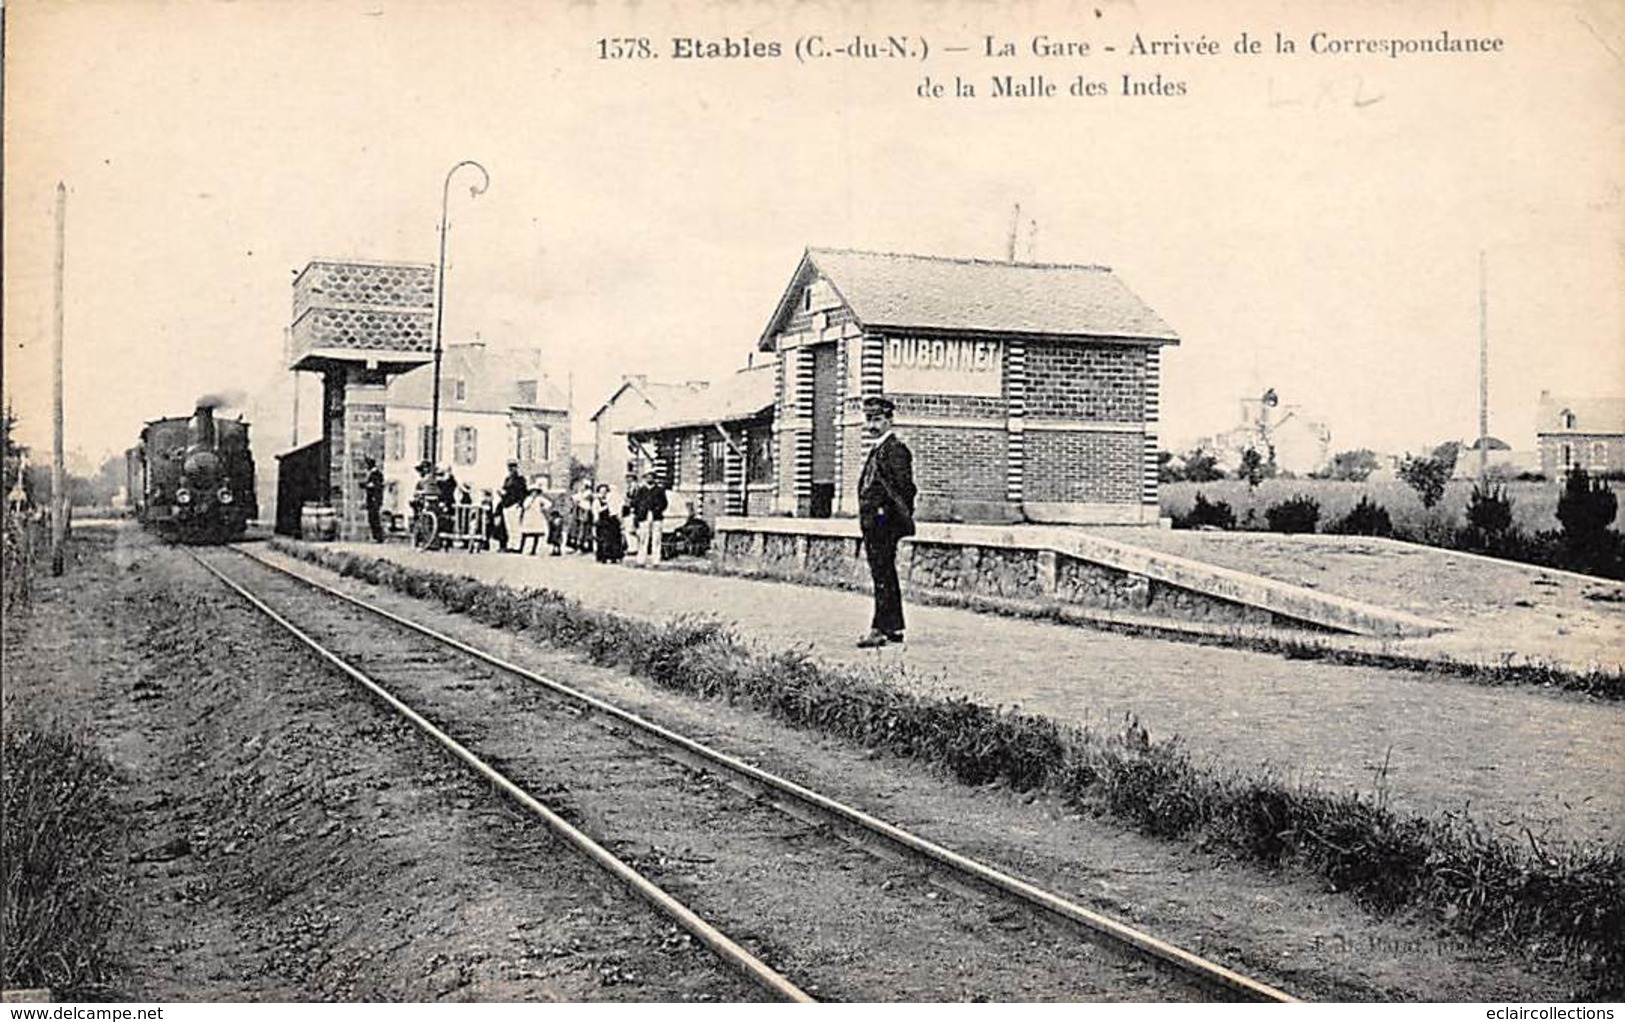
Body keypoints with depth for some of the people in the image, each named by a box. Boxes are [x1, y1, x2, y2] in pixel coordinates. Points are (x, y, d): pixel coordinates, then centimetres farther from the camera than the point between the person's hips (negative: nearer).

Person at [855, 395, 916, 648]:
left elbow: (905, 488, -18)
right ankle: (894, 628, 19)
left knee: (883, 577, -9)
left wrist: (903, 519, -18)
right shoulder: (876, 450, 19)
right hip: (873, 524, 10)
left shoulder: (895, 449, -12)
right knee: (884, 577, 13)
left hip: (884, 523, -10)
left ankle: (881, 630, -8)